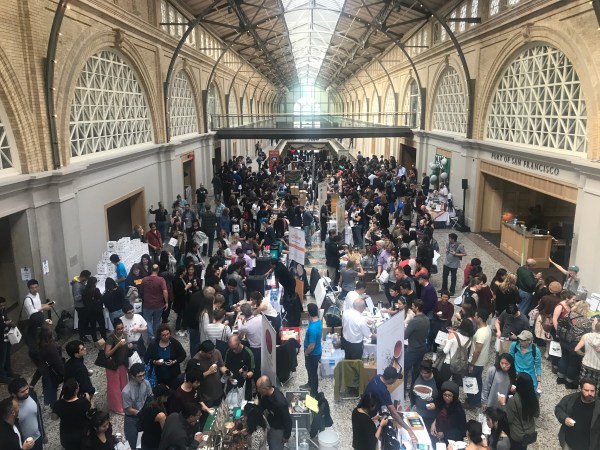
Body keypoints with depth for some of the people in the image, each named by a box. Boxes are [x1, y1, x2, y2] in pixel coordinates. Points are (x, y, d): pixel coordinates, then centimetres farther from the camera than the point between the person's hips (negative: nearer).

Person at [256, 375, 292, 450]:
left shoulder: (280, 402, -42)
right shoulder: (267, 392, -21)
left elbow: (287, 420, -27)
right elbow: (262, 405, 0)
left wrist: (286, 436, -13)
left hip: (279, 428, -7)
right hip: (270, 423, 7)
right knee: (270, 443, 29)